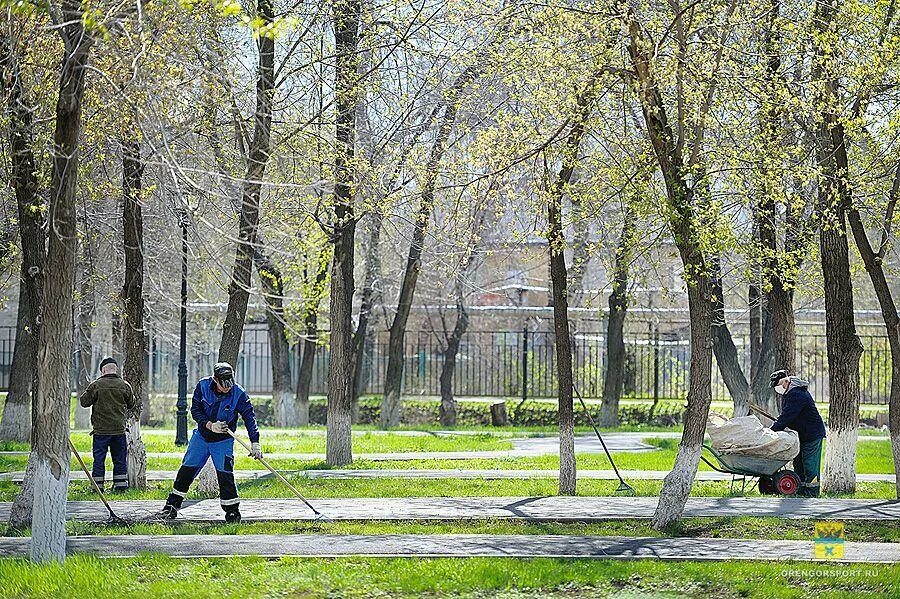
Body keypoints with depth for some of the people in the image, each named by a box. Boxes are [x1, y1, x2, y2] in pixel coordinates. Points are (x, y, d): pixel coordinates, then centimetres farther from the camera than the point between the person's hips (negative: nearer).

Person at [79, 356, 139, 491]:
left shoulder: (96, 385, -8)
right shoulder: (124, 385, 0)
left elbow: (84, 402, -1)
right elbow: (132, 404, 12)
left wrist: (88, 393, 17)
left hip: (100, 430, -2)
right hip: (119, 429, 2)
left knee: (99, 459, 4)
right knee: (120, 458, 11)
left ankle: (98, 485, 4)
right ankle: (121, 485, 12)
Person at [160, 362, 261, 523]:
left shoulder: (239, 394, -18)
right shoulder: (203, 386, -14)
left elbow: (249, 417, -17)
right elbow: (195, 410, -9)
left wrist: (255, 443, -25)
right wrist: (210, 425, -24)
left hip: (223, 441, -2)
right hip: (202, 435, 2)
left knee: (225, 474, -13)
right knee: (187, 470, 4)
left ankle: (232, 510, -2)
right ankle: (172, 504, 17)